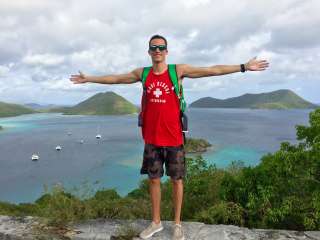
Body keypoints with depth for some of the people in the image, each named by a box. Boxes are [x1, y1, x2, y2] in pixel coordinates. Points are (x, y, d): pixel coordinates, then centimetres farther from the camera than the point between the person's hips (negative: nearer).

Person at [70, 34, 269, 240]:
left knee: (176, 179, 8)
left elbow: (213, 70, -4)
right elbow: (115, 79, 17)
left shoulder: (179, 70, -3)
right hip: (151, 138, 3)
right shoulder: (142, 73, 7)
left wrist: (243, 67, -6)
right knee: (153, 179, 12)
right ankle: (156, 222, 30)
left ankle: (177, 224, 26)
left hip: (173, 137, -3)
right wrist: (88, 79, 25)